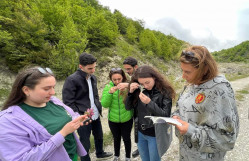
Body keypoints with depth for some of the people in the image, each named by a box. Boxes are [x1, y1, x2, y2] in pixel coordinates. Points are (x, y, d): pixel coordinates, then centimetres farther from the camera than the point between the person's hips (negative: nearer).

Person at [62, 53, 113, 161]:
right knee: (85, 143, 9)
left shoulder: (93, 77, 5)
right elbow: (68, 102, -17)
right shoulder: (72, 80, -18)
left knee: (99, 136, 25)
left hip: (96, 115, 7)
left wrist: (99, 107, 9)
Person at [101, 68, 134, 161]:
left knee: (126, 138, 17)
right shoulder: (108, 87, -8)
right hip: (113, 119, 2)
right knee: (116, 138, 22)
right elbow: (104, 104, -14)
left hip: (127, 119, -1)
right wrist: (110, 93, -28)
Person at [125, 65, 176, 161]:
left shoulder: (164, 92, -18)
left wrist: (149, 103, -31)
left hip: (155, 135, -4)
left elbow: (166, 115, -18)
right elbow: (128, 107, -3)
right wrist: (131, 92, -19)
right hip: (140, 133, 4)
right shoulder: (139, 90, -6)